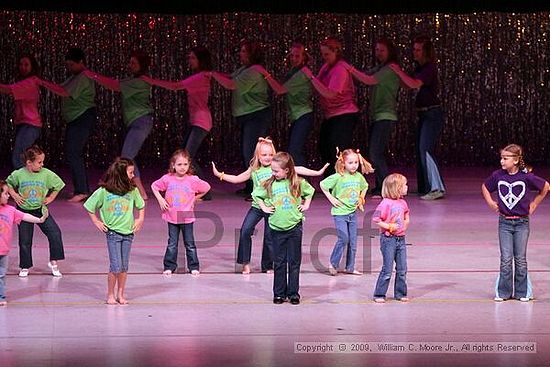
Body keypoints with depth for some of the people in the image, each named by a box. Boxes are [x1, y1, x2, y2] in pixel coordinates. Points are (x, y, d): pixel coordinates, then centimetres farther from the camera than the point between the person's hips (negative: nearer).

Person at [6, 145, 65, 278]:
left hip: (40, 210, 1)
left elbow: (58, 185, 7)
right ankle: (25, 267, 21)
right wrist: (14, 195, -1)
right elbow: (8, 184, 9)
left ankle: (53, 262, 2)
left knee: (55, 233, -12)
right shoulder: (18, 174, -11)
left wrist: (51, 198, 2)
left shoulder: (46, 174, -9)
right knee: (25, 240, 5)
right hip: (24, 211, -1)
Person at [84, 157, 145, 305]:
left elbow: (141, 206, 19)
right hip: (112, 232, -3)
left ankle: (121, 294, 18)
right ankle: (110, 294, 7)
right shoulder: (103, 191, -8)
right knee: (115, 266, -7)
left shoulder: (132, 190, 1)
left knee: (124, 266, 7)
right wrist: (96, 222, 1)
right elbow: (90, 207, 4)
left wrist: (140, 219, 8)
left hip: (128, 232, 3)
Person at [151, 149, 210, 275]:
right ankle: (169, 267, 15)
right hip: (172, 217, 1)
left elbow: (206, 188, 6)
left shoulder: (193, 180, -8)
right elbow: (154, 186, 9)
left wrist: (194, 198, 4)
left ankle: (193, 267, 16)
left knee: (190, 244, 7)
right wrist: (160, 199, -1)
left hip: (187, 217, -1)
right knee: (172, 244, 8)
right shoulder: (167, 179, -6)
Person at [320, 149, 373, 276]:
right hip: (340, 213, -6)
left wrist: (361, 199, 11)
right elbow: (323, 184, -10)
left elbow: (364, 186, 23)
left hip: (352, 212, 6)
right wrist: (331, 198, -12)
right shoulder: (338, 177, -15)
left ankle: (350, 267, 17)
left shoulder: (359, 176, 2)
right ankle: (333, 264, 4)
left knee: (353, 241, 7)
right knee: (344, 239, -13)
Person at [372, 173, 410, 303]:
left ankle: (400, 293, 19)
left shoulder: (403, 203, 7)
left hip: (401, 239, 7)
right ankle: (379, 295, 6)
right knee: (387, 270, -4)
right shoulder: (386, 203, -15)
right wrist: (389, 226, -17)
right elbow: (375, 219, -16)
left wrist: (406, 222, 7)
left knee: (402, 269, 9)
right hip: (388, 239, -7)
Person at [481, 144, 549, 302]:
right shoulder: (498, 176, -3)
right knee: (506, 259, 1)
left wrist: (534, 203, 5)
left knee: (520, 259, 5)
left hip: (521, 223, -1)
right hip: (504, 222, 1)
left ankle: (522, 292, 15)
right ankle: (503, 292, 9)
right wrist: (491, 203, 7)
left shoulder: (526, 176, -11)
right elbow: (485, 187, 17)